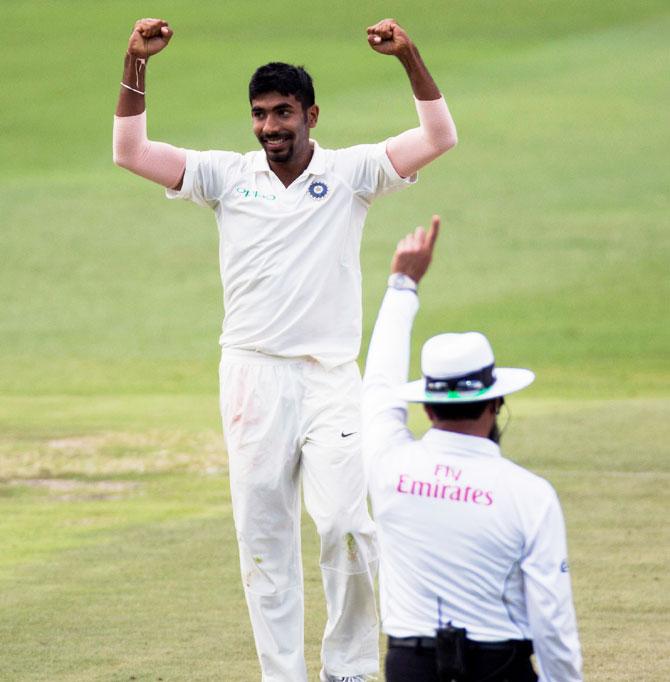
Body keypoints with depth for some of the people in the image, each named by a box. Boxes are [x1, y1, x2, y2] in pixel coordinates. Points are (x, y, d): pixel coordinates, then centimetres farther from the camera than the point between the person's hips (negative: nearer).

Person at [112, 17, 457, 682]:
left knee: (344, 524, -13)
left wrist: (410, 57, -19)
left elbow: (439, 137, -7)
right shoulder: (228, 176, 6)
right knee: (263, 536, 3)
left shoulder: (350, 172, 3)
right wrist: (135, 65, -10)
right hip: (254, 375, 2)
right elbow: (130, 152, 1)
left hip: (330, 377, -2)